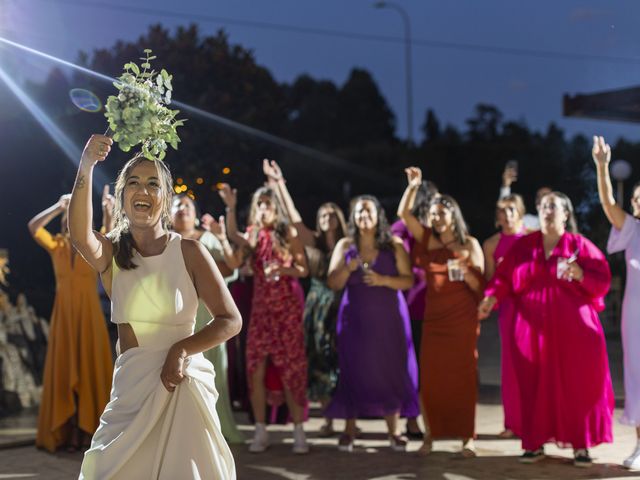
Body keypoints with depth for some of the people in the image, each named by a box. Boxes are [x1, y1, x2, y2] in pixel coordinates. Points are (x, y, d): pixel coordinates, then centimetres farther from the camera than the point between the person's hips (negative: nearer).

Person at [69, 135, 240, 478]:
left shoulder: (189, 252, -3)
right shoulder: (111, 253, 2)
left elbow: (231, 321, -7)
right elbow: (80, 237, -23)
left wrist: (181, 350, -23)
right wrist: (85, 170, -37)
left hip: (181, 383, -2)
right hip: (130, 385, 2)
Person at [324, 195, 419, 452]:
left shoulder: (394, 245, 1)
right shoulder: (345, 245, 5)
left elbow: (409, 280, -3)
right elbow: (333, 283, 1)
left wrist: (383, 280, -18)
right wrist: (348, 269, -17)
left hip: (388, 317, -1)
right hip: (356, 318, 1)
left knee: (390, 370, -1)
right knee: (353, 371, -1)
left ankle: (393, 430, 9)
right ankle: (349, 430, 8)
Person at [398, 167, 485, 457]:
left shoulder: (469, 244, 1)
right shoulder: (428, 240, 7)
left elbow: (479, 285, -1)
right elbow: (403, 214, -1)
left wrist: (465, 270, -20)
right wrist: (413, 186, -12)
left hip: (463, 320, -2)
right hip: (434, 319, 2)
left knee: (463, 375, -1)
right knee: (431, 376, -1)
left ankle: (467, 436, 3)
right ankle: (431, 434, 6)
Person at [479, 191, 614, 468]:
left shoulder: (579, 245, 2)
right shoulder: (523, 245, 8)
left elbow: (603, 281, -2)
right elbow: (505, 277, 3)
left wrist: (580, 274, -20)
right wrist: (492, 297, -14)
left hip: (573, 330, -2)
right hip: (534, 329, 2)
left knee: (577, 385, -2)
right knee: (535, 386, 2)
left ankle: (580, 445, 6)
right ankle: (536, 442, 10)